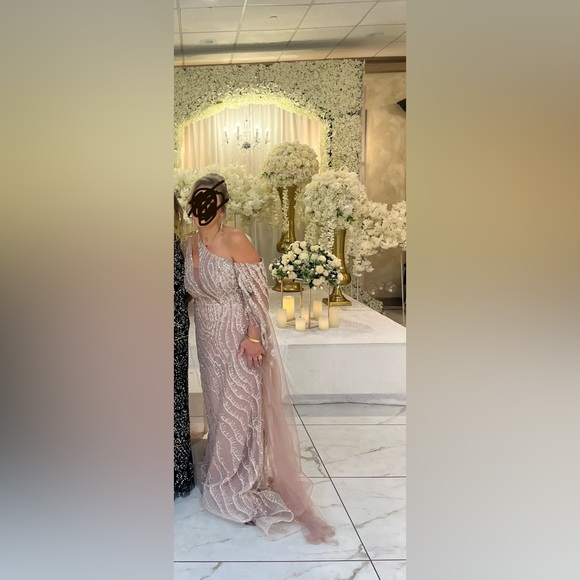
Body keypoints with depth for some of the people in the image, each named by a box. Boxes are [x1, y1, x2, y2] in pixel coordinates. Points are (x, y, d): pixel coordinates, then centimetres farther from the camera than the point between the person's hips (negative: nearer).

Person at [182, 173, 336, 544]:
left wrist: (253, 337, -19)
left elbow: (258, 293, -17)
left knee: (239, 409, 3)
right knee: (217, 405, 18)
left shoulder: (236, 242, -18)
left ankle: (242, 484, 19)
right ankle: (223, 469, 38)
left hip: (239, 340, -6)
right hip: (209, 340, 6)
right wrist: (201, 330, 12)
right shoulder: (189, 245, 2)